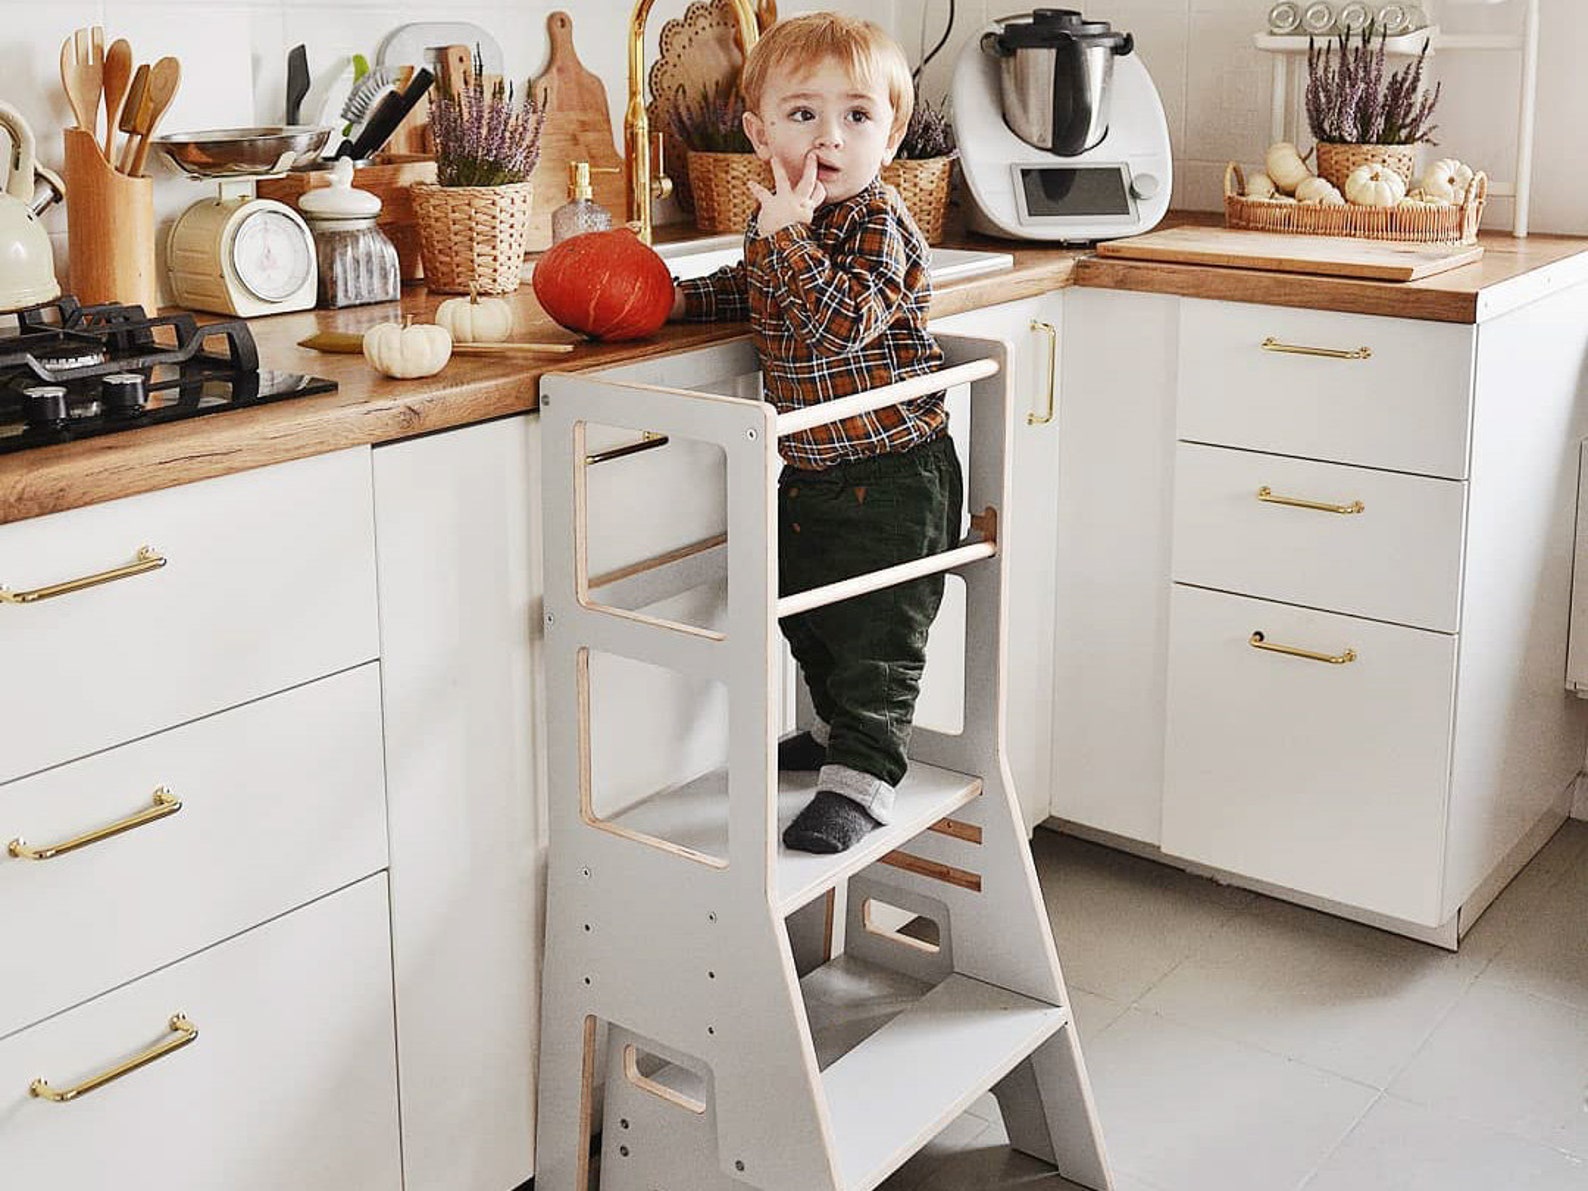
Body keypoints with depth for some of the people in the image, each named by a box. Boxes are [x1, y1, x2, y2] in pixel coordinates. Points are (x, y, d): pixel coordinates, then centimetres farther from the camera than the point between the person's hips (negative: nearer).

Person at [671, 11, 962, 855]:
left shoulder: (878, 226, -20)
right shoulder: (777, 222, 4)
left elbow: (843, 323, -35)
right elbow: (749, 288, 25)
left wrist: (786, 237, -36)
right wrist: (680, 298, 10)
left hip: (890, 476, -9)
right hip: (808, 473, 9)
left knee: (879, 630, -3)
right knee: (807, 615, 22)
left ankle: (862, 775, 5)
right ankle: (840, 729, 41)